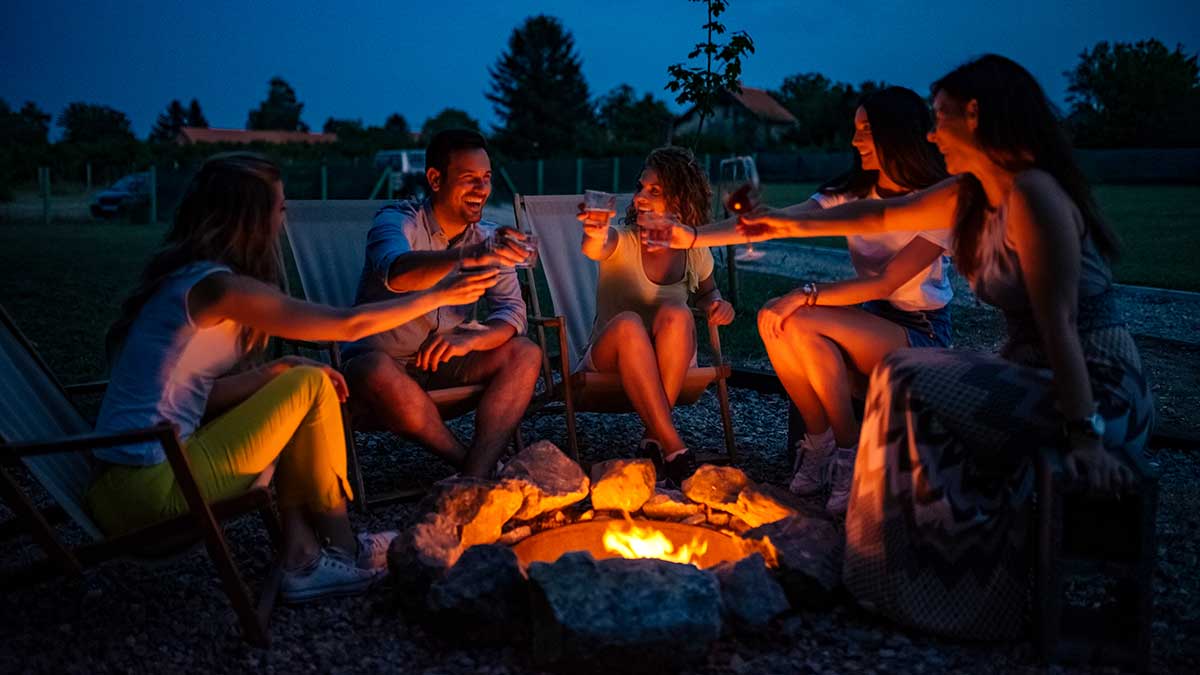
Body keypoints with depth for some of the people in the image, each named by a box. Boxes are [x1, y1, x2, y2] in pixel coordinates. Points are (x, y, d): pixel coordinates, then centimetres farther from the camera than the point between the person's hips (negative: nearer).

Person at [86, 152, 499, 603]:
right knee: (312, 387, -4)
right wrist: (439, 295, -1)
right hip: (150, 488, -9)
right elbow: (350, 324, -13)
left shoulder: (184, 275, 12)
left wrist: (278, 373, -1)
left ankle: (303, 558, 6)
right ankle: (342, 552, 9)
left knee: (295, 385, 13)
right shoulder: (218, 285, -16)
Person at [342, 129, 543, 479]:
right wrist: (467, 257, -56)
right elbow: (396, 273, -38)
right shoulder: (397, 221, -14)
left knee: (525, 353, -18)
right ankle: (470, 462, -22)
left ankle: (474, 477, -29)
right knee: (372, 372, -38)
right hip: (384, 357, -4)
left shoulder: (488, 238, 1)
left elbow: (512, 310, -8)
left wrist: (469, 340, -30)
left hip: (444, 358, 5)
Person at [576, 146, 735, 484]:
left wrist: (717, 305, -5)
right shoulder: (622, 242, -10)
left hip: (668, 364, 2)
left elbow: (706, 293, 20)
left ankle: (655, 436, -25)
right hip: (610, 362, -1)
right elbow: (594, 249, -35)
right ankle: (673, 448, -35)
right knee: (627, 323, -36)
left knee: (675, 314, -31)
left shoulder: (694, 252, -1)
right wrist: (595, 237, -60)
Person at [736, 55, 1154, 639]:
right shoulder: (974, 194, 9)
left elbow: (1058, 322, -25)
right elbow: (883, 216, 20)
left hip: (1097, 391, -9)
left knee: (910, 386, -16)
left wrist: (1084, 437, -27)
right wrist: (792, 225, 24)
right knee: (909, 385, 11)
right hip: (1036, 377, 9)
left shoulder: (1032, 193, -18)